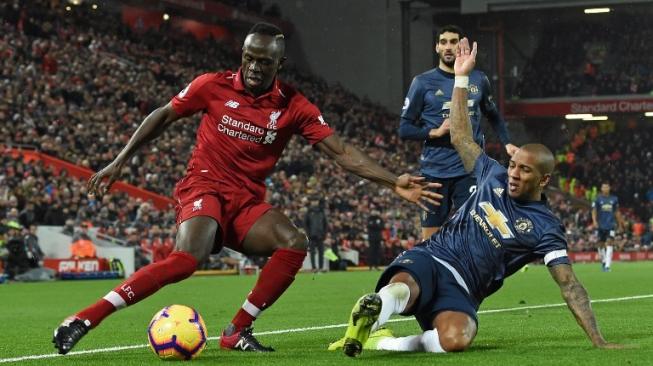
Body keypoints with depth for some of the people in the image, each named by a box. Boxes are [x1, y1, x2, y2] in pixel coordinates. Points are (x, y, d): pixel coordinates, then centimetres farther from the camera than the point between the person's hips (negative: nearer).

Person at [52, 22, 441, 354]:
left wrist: (393, 182, -15)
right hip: (204, 188, -4)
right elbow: (162, 117, 7)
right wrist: (120, 161, 5)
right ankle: (83, 319, -30)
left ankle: (238, 332, -12)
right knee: (188, 258, -32)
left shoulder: (293, 106, -3)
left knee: (294, 244, -25)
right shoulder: (213, 86, -6)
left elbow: (342, 151, -5)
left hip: (248, 202, 4)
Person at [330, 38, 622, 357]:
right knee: (400, 288, -40)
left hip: (459, 288, -1)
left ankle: (381, 342, -33)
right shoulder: (495, 176, 16)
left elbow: (570, 286, -1)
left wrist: (598, 340, -10)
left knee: (456, 339, -39)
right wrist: (461, 77, 23)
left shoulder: (545, 228, 5)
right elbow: (461, 137, 26)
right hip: (427, 258, 2)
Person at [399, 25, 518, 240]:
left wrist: (507, 143, 11)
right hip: (434, 171, -1)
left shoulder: (478, 80, 9)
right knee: (430, 237, 2)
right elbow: (405, 129, 2)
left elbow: (493, 115, 25)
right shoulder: (423, 83, 1)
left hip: (470, 169, 1)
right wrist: (435, 132, -13)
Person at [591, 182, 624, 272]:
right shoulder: (598, 199, 2)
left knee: (610, 243, -13)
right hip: (601, 225, 0)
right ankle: (603, 262, 29)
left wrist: (620, 225, 18)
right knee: (601, 244, 8)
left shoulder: (614, 199, 9)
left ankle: (607, 265, -18)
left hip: (611, 225, 0)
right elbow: (594, 211, 0)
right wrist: (594, 221, -16)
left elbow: (617, 213, 17)